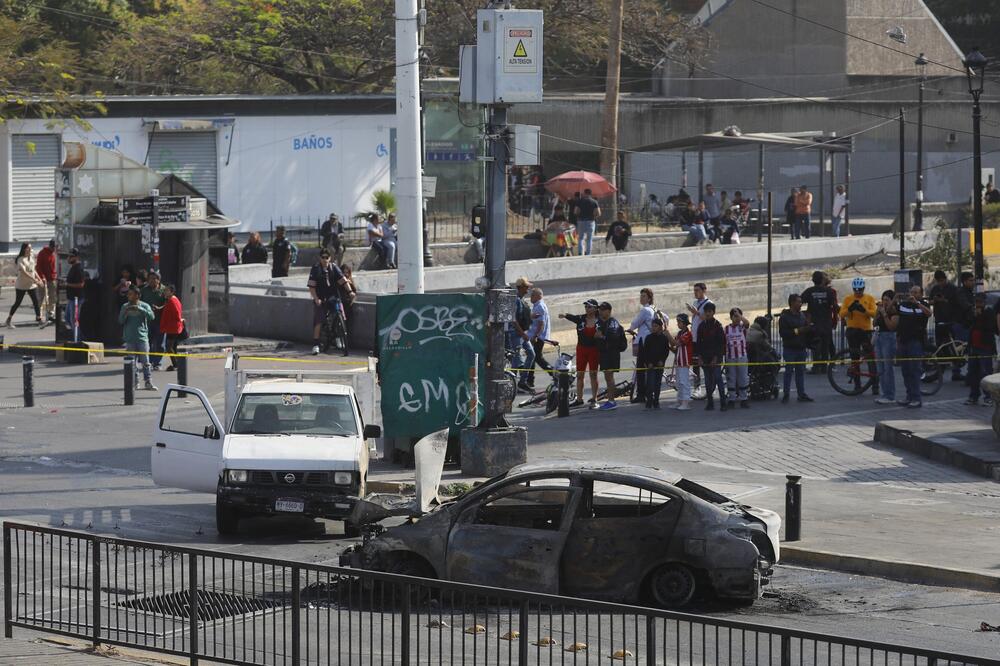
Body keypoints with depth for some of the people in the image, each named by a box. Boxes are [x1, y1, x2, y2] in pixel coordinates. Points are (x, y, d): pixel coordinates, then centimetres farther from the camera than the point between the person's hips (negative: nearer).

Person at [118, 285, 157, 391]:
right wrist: (125, 313, -15)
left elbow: (151, 316, -12)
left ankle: (148, 382, -4)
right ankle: (134, 382, 9)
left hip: (142, 338, -2)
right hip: (130, 339, 2)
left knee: (145, 362, -6)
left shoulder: (144, 306, 2)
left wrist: (139, 309, -21)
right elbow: (120, 321, 4)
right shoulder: (125, 306, 8)